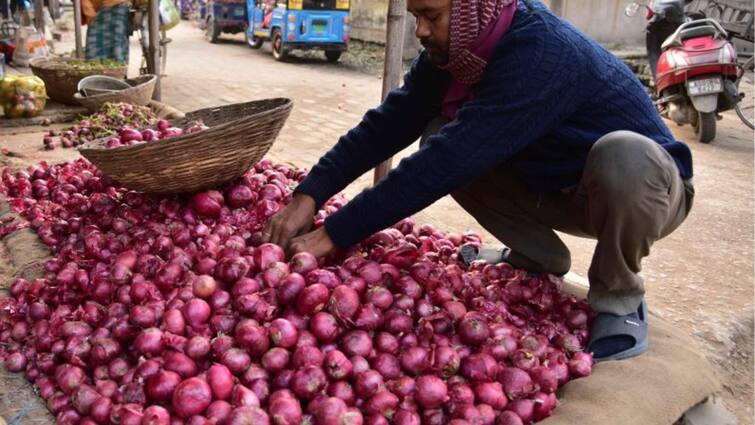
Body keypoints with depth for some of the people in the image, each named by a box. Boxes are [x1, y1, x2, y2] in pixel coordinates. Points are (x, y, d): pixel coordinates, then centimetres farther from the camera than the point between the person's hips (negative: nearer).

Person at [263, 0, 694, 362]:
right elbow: (390, 122, -11)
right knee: (440, 138, -8)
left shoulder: (541, 55, -34)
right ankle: (537, 254, 7)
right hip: (560, 190, 7)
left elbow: (447, 165, -38)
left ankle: (620, 297, -12)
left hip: (649, 185, -6)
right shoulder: (455, 48, -9)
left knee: (623, 156, -40)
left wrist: (334, 234, -34)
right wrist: (309, 196, -21)